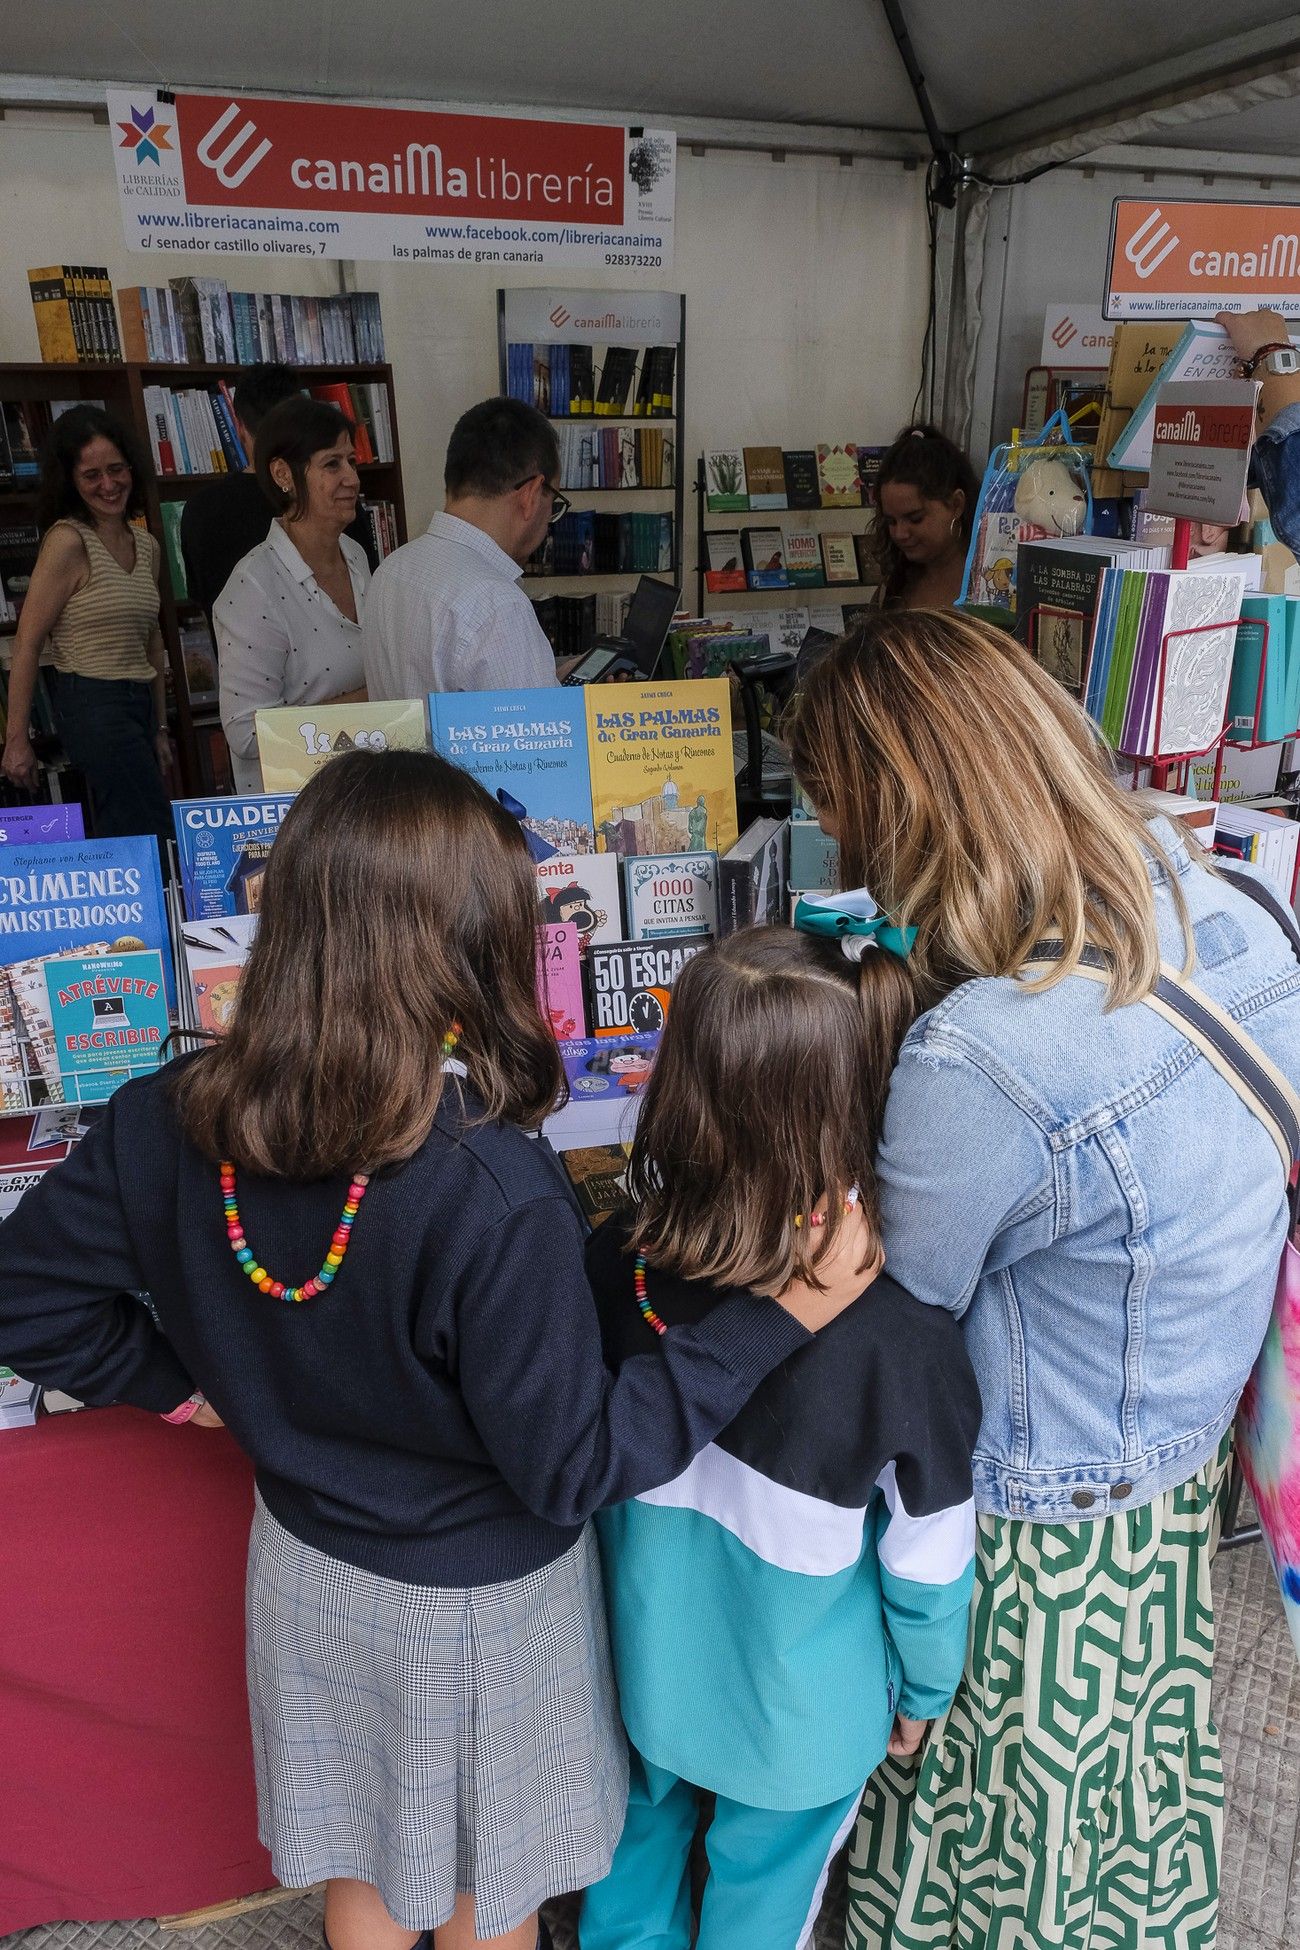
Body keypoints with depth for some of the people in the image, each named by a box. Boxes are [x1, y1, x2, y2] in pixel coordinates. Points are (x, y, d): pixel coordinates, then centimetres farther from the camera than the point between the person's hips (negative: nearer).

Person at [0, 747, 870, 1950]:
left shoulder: (175, 1120, -20)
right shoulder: (494, 1194, -37)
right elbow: (574, 1466, -27)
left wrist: (182, 1382, 4)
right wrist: (781, 1319, -24)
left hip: (308, 1566, 5)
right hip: (476, 1603, -4)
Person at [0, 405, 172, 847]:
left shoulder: (146, 545, 12)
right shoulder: (68, 541, -10)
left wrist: (160, 729, 19)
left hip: (139, 702, 8)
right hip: (92, 705, -8)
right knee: (156, 839, -12)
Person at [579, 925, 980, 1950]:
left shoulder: (614, 1262, -25)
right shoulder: (897, 1322, -32)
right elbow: (930, 1551, -17)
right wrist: (926, 1688, 1)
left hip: (647, 1662, 3)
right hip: (801, 1703, -3)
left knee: (648, 1813, 32)